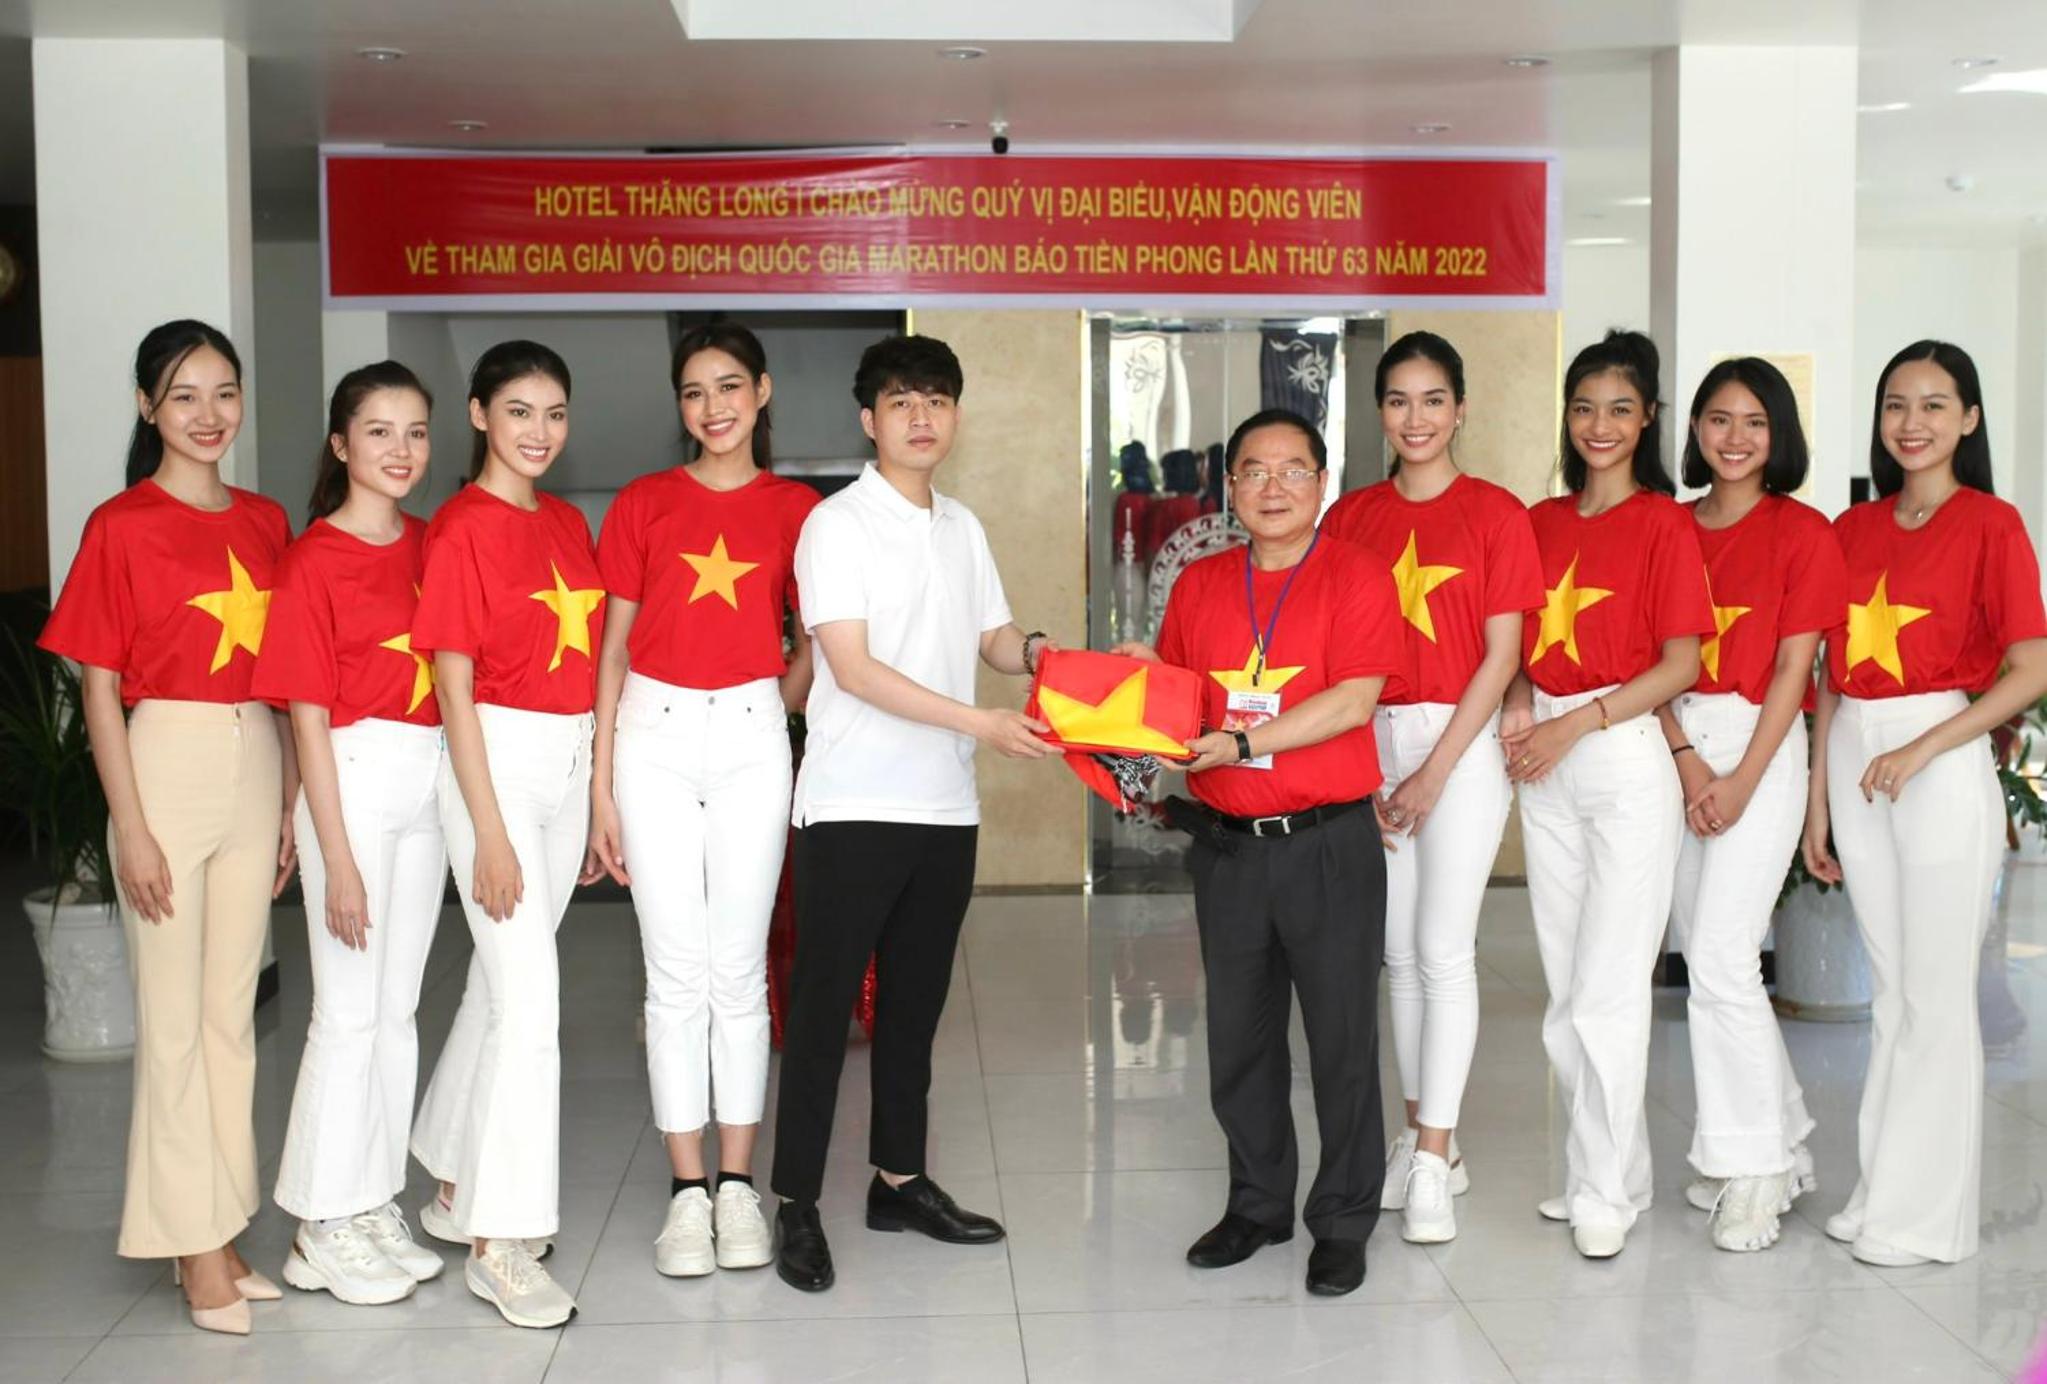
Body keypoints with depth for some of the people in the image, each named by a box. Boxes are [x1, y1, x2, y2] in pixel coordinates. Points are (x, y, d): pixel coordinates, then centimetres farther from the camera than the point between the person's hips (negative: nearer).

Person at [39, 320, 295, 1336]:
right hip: (166, 765, -5)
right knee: (174, 1016, 1)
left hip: (256, 768, 5)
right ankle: (197, 1248, 10)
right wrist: (130, 828, -11)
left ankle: (221, 1229, 22)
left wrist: (292, 799, 10)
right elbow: (100, 691, -7)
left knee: (232, 1010, 11)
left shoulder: (266, 523, 9)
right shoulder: (122, 527, -6)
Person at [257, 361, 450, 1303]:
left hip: (426, 783, 6)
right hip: (353, 783, -6)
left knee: (398, 1007, 12)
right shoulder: (313, 559, -9)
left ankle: (376, 1209, 23)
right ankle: (325, 1230, 13)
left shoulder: (426, 545, 8)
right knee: (349, 1010, 0)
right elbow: (309, 719, -11)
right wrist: (336, 858, -14)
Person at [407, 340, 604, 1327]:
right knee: (529, 998, -9)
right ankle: (499, 1244, 1)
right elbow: (454, 687, -13)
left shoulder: (567, 524, 11)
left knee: (501, 981, 15)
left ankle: (456, 1188, 29)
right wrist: (488, 830, -16)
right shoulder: (461, 528, -10)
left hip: (568, 764, 7)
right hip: (495, 765, -7)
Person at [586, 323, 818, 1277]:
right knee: (677, 972, 2)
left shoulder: (795, 508, 5)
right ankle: (688, 1191, 10)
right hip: (654, 738, 0)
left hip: (752, 740, 0)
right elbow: (614, 648, 4)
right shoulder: (643, 504, 4)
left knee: (739, 969, 4)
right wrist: (601, 788, 0)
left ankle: (737, 1185, 14)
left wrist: (784, 695, -1)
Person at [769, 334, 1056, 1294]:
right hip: (854, 806, -6)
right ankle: (797, 1204, 7)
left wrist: (1034, 652, -5)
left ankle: (900, 1179, 26)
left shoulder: (962, 527, 13)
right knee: (824, 1002, 0)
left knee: (916, 999, 14)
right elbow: (853, 668, -15)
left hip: (944, 806, 6)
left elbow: (991, 639, 19)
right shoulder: (838, 523, -7)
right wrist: (979, 722, -20)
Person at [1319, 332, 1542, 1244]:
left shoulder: (1495, 514, -3)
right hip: (1372, 746, 4)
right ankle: (1425, 1140, 20)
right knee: (1399, 950, 9)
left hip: (1462, 744, -4)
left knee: (1443, 948, -6)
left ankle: (1432, 1166, -1)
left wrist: (1435, 771, -11)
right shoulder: (1351, 517, 8)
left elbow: (1501, 657, -6)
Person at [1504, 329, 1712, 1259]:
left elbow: (1682, 662, -10)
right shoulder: (1542, 521, 11)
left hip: (1626, 759, -6)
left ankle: (1605, 1192, 6)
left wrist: (1576, 723, -16)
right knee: (1566, 987, 10)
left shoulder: (1663, 522, -5)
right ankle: (1612, 1166, 23)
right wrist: (1520, 701, -2)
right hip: (1546, 768, 6)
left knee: (1609, 990, -5)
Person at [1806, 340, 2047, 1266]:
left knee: (1936, 991, 0)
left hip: (1943, 764, -5)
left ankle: (1928, 1215, 10)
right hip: (1853, 761, 5)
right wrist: (1818, 800, 10)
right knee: (1889, 985, 12)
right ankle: (1881, 1190, 22)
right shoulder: (1853, 530, 10)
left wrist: (1922, 749, -17)